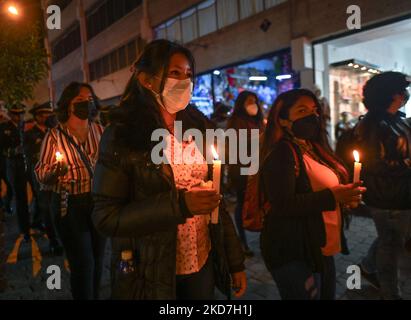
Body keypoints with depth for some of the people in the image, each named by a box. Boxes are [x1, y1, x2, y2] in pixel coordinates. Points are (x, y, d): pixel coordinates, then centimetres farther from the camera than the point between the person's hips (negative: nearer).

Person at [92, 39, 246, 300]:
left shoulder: (197, 128, 2)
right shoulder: (122, 136, -13)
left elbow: (215, 199, 4)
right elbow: (106, 217, -15)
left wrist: (236, 261, 5)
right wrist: (179, 205, -25)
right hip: (151, 276, -4)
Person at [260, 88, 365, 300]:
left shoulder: (314, 148, 10)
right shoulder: (282, 152, -18)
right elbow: (282, 205, -27)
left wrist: (344, 196, 4)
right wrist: (332, 196, -23)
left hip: (322, 249, 9)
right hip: (294, 253, -9)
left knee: (328, 295, 23)